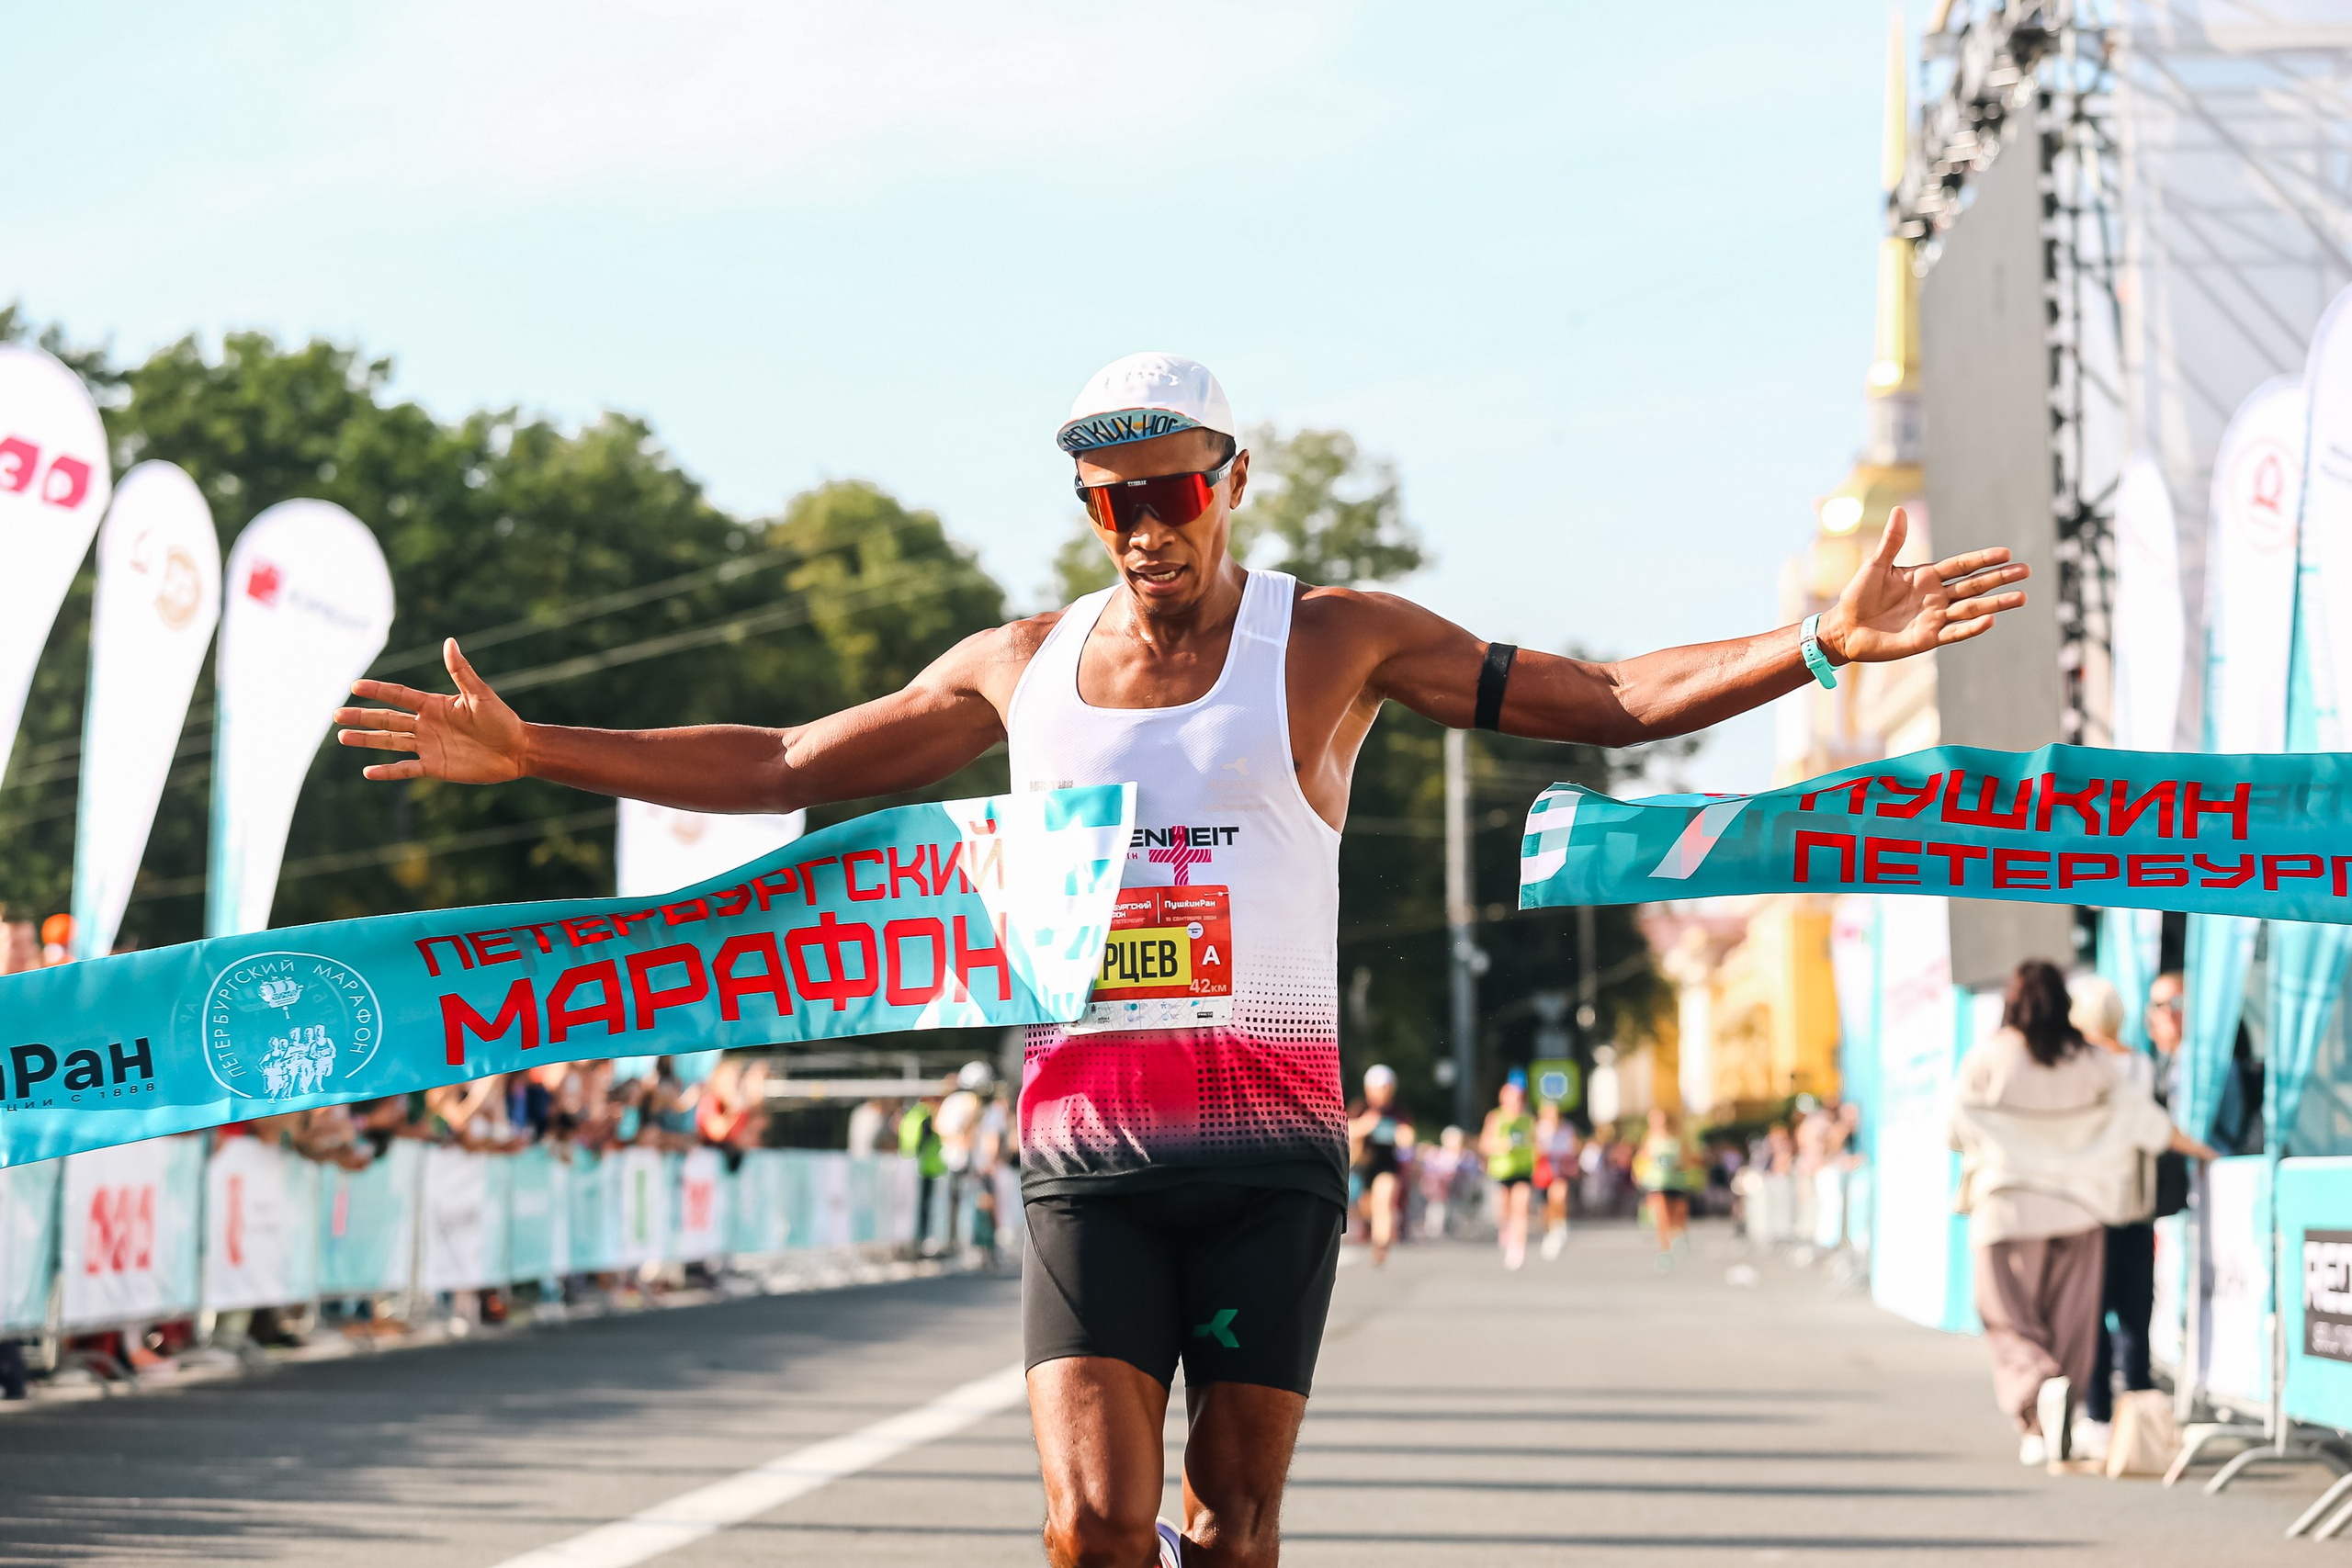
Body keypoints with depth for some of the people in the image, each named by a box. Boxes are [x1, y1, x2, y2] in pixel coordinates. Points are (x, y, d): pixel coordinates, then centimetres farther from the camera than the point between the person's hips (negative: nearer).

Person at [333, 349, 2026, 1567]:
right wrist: (531, 750, 13)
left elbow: (1612, 700, 0)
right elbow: (778, 765, 19)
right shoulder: (1019, 667, 12)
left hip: (1270, 1139, -1)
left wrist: (1821, 642, -13)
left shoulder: (1332, 637, 5)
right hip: (1086, 1140, 1)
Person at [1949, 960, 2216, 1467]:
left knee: (2010, 1315, 2)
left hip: (2008, 1206, -2)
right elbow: (2142, 1114, 8)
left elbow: (1957, 1132, 0)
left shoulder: (1987, 1056, -7)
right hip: (2077, 1205, 2)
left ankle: (2040, 1386, -25)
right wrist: (2199, 1150, 23)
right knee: (2071, 1316, 8)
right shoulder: (2091, 1061, 0)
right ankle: (2058, 1429, 9)